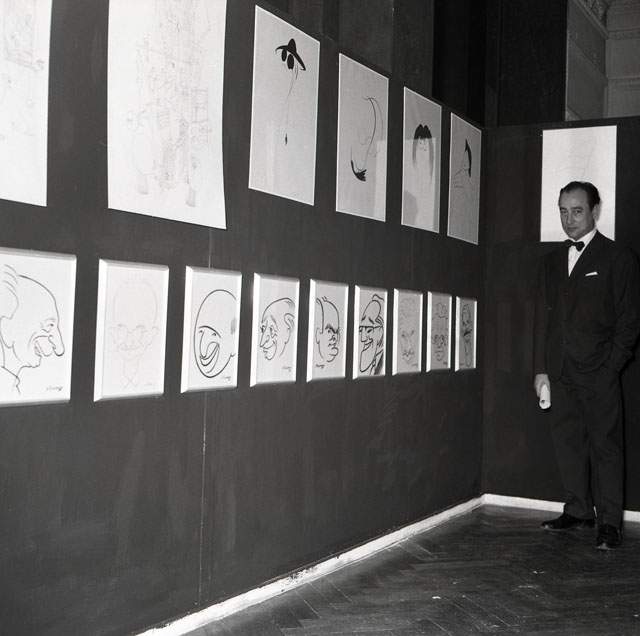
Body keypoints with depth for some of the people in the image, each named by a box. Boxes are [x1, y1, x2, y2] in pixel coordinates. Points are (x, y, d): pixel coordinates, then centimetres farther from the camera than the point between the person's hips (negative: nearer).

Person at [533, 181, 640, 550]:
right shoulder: (553, 262, 17)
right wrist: (541, 368, 10)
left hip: (599, 371, -5)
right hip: (561, 371, 5)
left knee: (605, 445, -3)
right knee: (567, 442, 8)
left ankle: (610, 523, 4)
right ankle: (579, 512, 20)